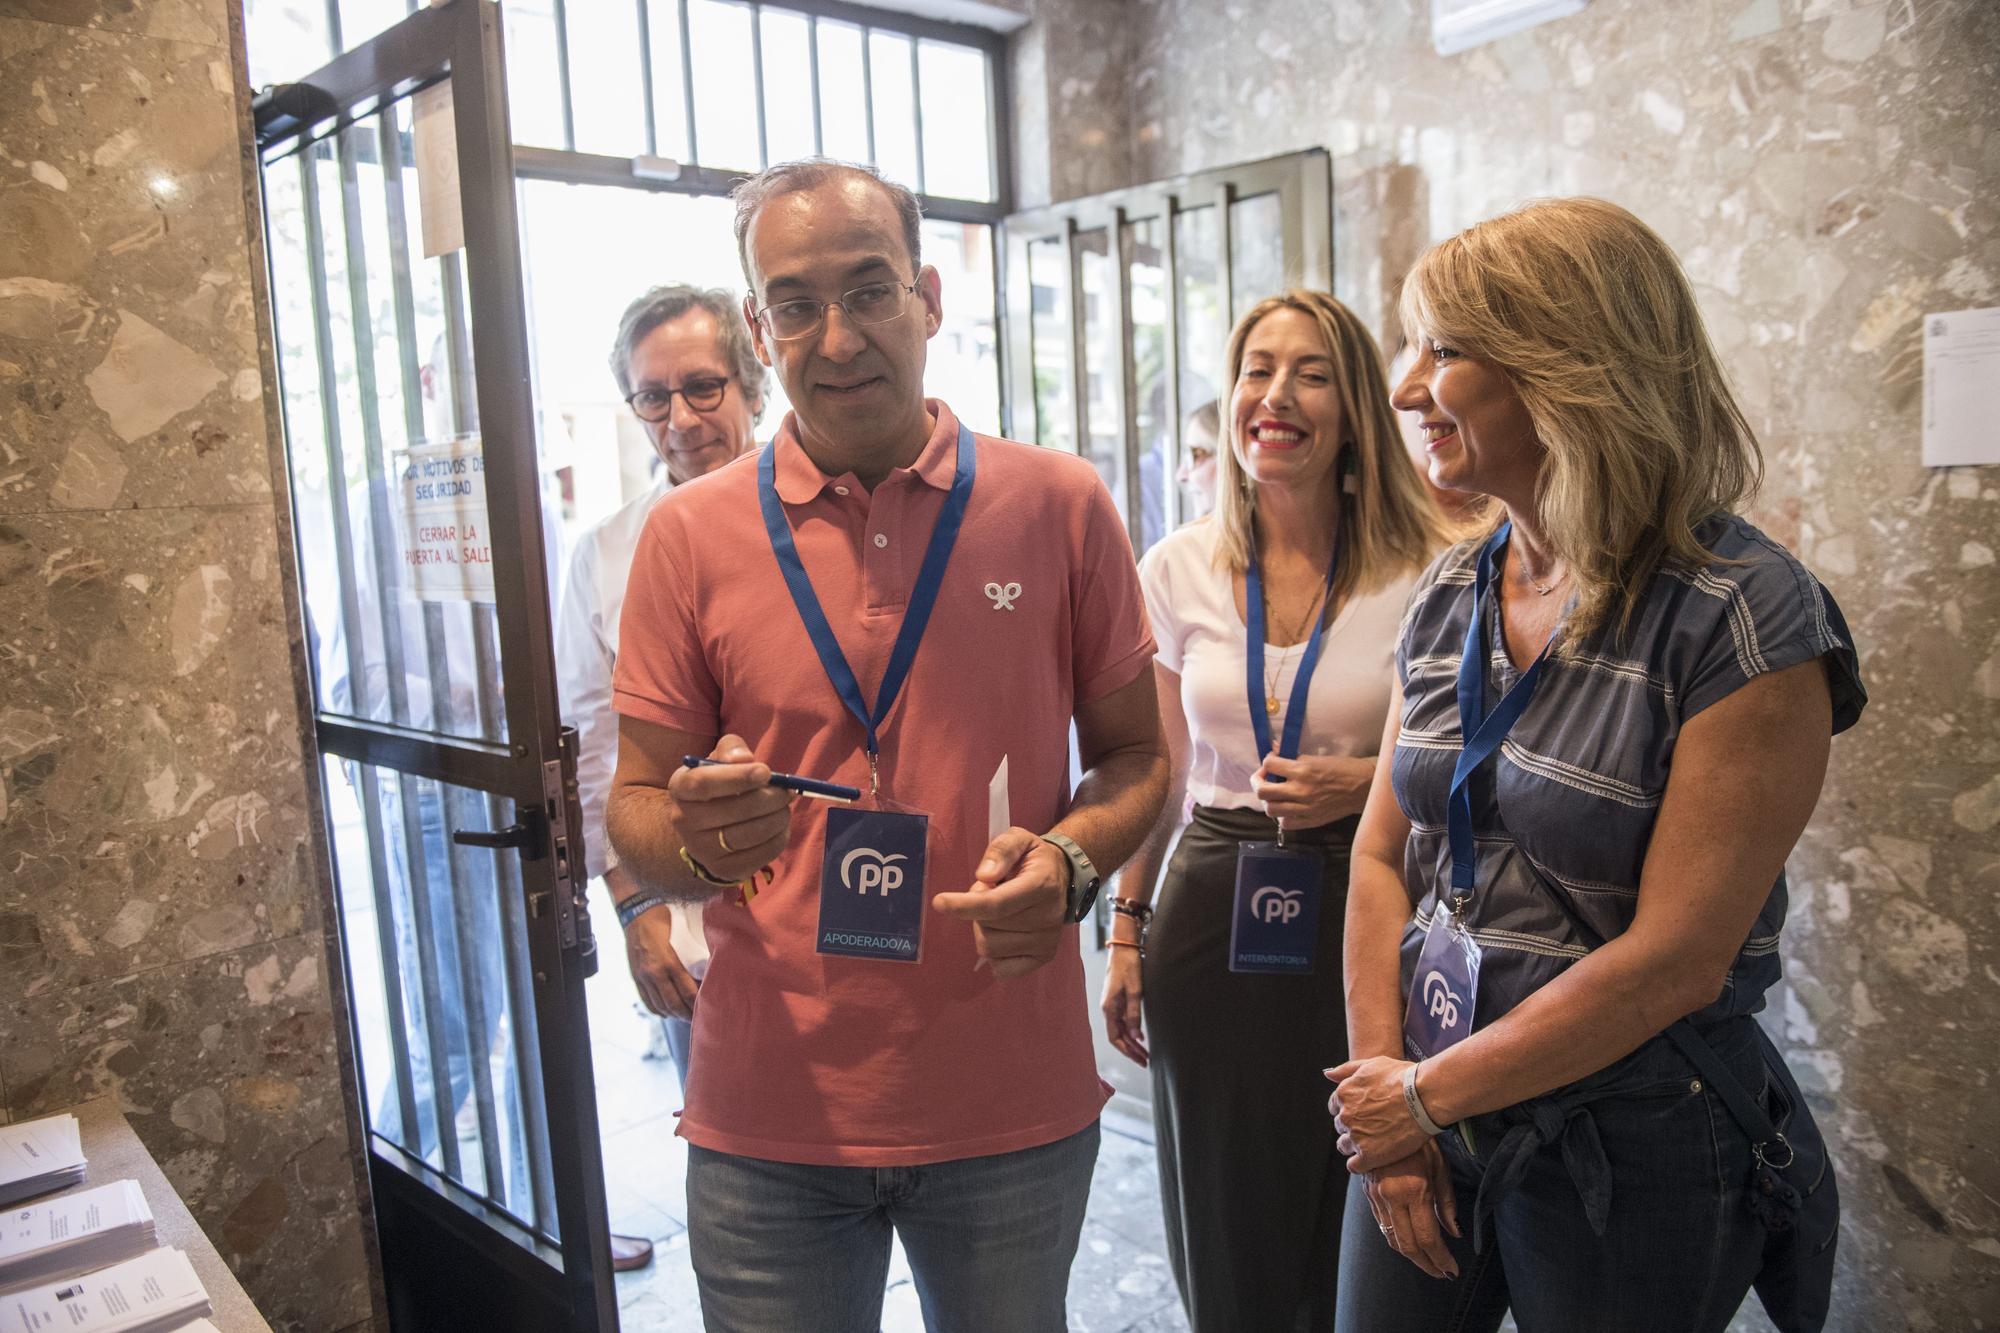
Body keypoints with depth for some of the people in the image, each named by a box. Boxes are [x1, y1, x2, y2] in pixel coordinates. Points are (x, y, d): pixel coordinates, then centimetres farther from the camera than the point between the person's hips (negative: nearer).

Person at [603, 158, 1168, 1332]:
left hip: (1015, 1105, 1)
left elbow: (1137, 754, 4)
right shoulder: (692, 534, -3)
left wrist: (1071, 862, -17)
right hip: (770, 1120, 0)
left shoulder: (1059, 506, -3)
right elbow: (636, 816, 1)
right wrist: (697, 839, -22)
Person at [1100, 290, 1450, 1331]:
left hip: (1366, 919, -2)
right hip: (1212, 923, 2)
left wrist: (1368, 783, -15)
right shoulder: (1178, 570, 2)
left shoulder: (1423, 570, -6)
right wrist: (1127, 930, 9)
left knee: (1361, 1244, 11)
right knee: (1228, 1247, 14)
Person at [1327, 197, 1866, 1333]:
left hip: (1633, 1149, -5)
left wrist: (1426, 1094, -13)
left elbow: (1676, 960, -19)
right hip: (1419, 1113, 5)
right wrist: (1381, 1078, -5)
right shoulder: (1450, 594, 2)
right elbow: (1383, 854, 3)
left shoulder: (1748, 618, -17)